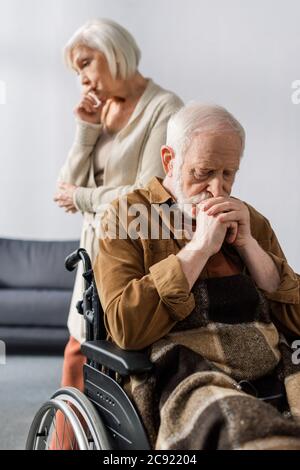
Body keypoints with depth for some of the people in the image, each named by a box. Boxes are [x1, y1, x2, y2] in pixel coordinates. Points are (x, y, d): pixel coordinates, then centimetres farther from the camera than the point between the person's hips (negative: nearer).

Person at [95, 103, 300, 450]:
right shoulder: (127, 217, 5)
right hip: (182, 378, -5)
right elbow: (126, 327, -9)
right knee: (247, 425, -35)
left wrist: (247, 244, 0)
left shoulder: (249, 221, 19)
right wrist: (200, 247, -10)